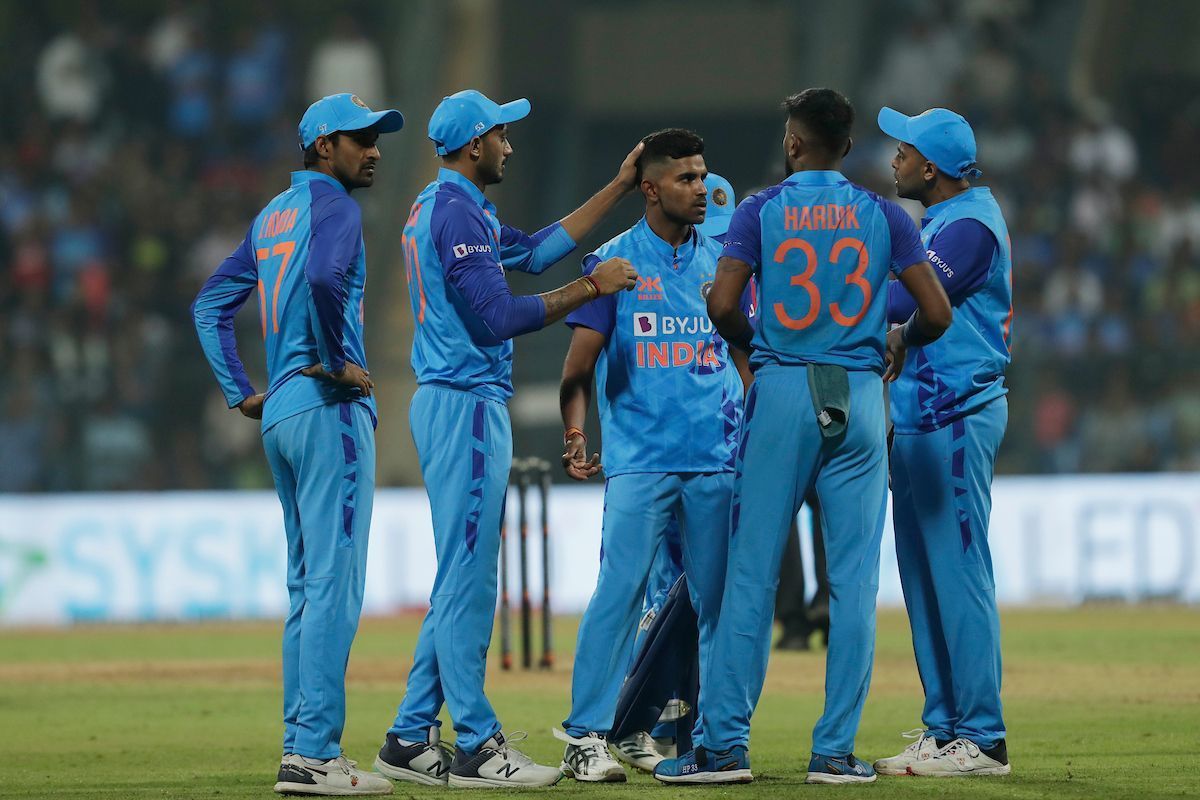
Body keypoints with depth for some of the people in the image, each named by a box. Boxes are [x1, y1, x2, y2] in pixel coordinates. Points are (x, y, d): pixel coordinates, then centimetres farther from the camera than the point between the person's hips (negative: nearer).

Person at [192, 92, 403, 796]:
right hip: (331, 412, -9)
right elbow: (324, 276, -29)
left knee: (307, 586, 13)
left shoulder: (273, 216, 19)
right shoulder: (333, 205, -8)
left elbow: (211, 305, 23)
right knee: (334, 585, -10)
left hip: (280, 416, 9)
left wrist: (242, 392, 18)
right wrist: (337, 362, -18)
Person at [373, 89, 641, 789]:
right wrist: (592, 287, -14)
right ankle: (476, 745, -9)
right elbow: (501, 316, -21)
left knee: (463, 580, 12)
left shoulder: (444, 206, 19)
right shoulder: (456, 211, -15)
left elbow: (534, 251, 23)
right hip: (466, 407, -11)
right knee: (468, 579, -9)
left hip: (456, 405, 11)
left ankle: (412, 739, 13)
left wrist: (618, 188, 23)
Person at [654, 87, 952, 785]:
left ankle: (725, 743, -3)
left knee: (752, 571, 0)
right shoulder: (883, 216, 5)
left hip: (782, 393, -1)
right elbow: (937, 314, 0)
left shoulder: (761, 211, 1)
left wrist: (751, 344, 12)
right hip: (859, 396, 1)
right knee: (854, 577, 3)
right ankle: (837, 750, 1)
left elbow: (723, 305, -9)